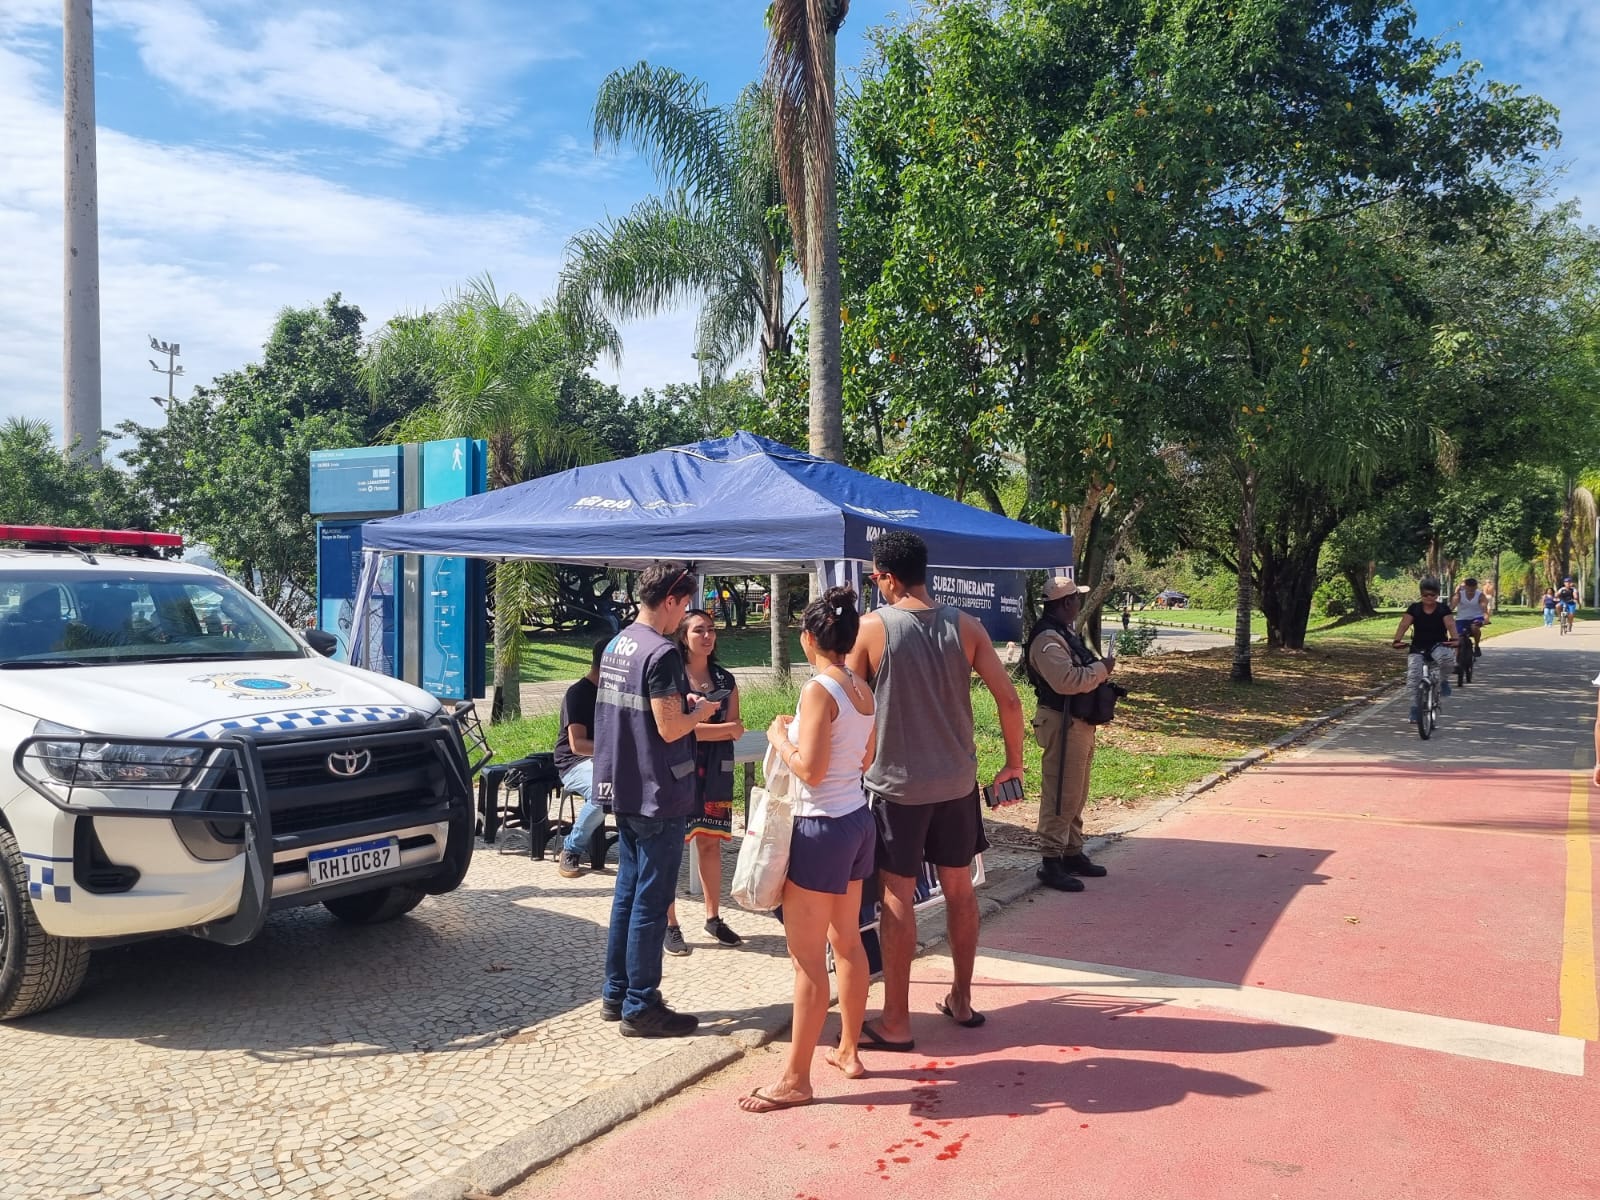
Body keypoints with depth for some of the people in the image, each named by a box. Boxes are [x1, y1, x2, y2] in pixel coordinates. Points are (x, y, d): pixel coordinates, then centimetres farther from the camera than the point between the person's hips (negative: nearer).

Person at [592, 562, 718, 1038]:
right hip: (658, 796, -9)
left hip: (624, 791, 9)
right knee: (651, 902, 0)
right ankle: (641, 1007, 8)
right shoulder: (662, 653, -19)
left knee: (627, 892, 17)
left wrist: (682, 705, 12)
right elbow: (670, 728, -21)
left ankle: (616, 993, 26)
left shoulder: (615, 646, 9)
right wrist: (700, 711, -3)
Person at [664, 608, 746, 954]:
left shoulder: (725, 679, 10)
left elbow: (735, 730, 5)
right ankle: (670, 925, 7)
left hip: (714, 773, 4)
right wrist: (722, 728, -10)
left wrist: (696, 727, -12)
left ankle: (713, 917, 21)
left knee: (711, 843, 9)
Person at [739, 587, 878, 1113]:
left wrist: (780, 737, -6)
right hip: (859, 820, 9)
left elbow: (811, 770, -22)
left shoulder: (819, 690, -19)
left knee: (807, 957, -1)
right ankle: (849, 1050, 32)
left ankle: (795, 1079, 7)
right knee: (848, 942, 19)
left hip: (823, 828, -9)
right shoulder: (862, 689, 5)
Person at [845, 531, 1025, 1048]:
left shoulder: (870, 628, -10)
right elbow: (1008, 698, -3)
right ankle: (962, 1000, 30)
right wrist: (1014, 762, 10)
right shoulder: (964, 626, -1)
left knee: (897, 897, 4)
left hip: (897, 783, -4)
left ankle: (895, 1022, 11)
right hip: (957, 781, 4)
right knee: (960, 889, 16)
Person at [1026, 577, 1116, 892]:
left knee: (1076, 795, 18)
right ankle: (1051, 863, 0)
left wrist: (1100, 669, 7)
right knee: (1060, 796, -6)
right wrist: (1102, 669, -18)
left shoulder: (1066, 632, 15)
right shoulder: (1047, 639, -20)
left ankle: (1073, 853, 29)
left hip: (1079, 722, 11)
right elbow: (1065, 680, -31)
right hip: (1062, 724, -11)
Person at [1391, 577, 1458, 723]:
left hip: (1438, 645, -1)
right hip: (1418, 647, 1)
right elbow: (1404, 624, -11)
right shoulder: (1414, 608, 0)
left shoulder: (1443, 608, -1)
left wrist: (1453, 638, -37)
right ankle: (1415, 706, -4)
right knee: (1413, 676, -16)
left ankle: (1445, 681, -5)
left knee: (1444, 657, -36)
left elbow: (1450, 624, -15)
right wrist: (1397, 640, -28)